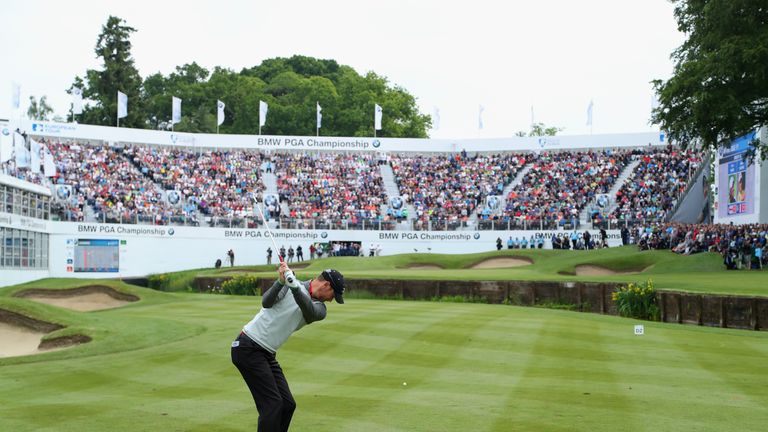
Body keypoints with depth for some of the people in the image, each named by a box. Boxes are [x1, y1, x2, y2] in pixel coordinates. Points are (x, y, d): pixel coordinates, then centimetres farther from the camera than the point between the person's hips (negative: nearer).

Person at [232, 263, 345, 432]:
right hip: (248, 347, -7)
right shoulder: (289, 285, -7)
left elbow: (309, 310, -18)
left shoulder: (319, 308, 7)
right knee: (272, 404, -13)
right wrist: (281, 281, -39)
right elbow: (266, 302, -22)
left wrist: (294, 285, -36)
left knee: (287, 404, 6)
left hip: (267, 355, 7)